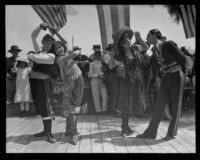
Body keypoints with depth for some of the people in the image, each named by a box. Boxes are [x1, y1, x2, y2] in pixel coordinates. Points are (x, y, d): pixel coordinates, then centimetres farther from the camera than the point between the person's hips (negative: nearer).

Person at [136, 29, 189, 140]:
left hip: (176, 77, -6)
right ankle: (151, 132, 5)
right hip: (165, 78, 6)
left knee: (176, 105, 2)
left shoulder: (168, 44, -8)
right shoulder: (155, 50, 12)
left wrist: (183, 71, 4)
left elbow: (182, 58, -5)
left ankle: (172, 133, 11)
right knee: (159, 105, 2)